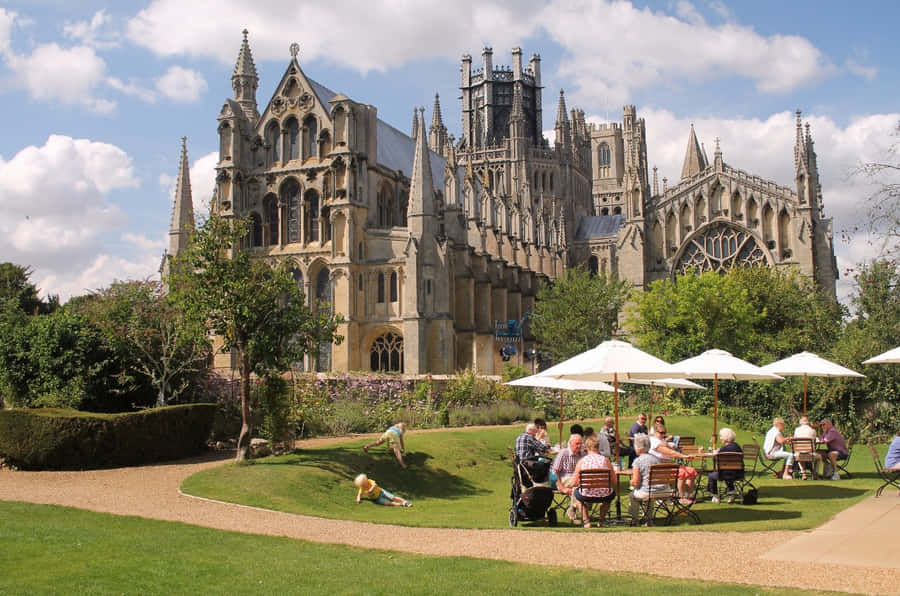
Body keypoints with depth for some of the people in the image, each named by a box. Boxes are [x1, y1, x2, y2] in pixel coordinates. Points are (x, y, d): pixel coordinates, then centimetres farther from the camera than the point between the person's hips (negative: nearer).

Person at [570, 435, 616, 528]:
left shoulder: (582, 461, -2)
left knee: (576, 493, 34)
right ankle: (601, 521, 32)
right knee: (612, 493, 37)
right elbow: (614, 481, 3)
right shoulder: (605, 460, -1)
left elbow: (574, 483, 0)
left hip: (586, 496, -1)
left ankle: (586, 522, 22)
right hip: (604, 496, 1)